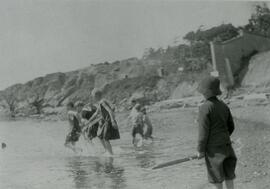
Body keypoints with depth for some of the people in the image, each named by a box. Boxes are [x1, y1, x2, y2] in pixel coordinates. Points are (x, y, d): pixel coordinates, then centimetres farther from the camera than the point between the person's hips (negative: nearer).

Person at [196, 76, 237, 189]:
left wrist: (200, 150, -10)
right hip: (226, 146, 7)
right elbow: (231, 127, 11)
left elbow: (203, 131, -18)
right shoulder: (223, 106, 4)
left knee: (216, 175, 9)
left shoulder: (205, 108, -18)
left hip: (213, 149, -6)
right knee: (228, 174, 16)